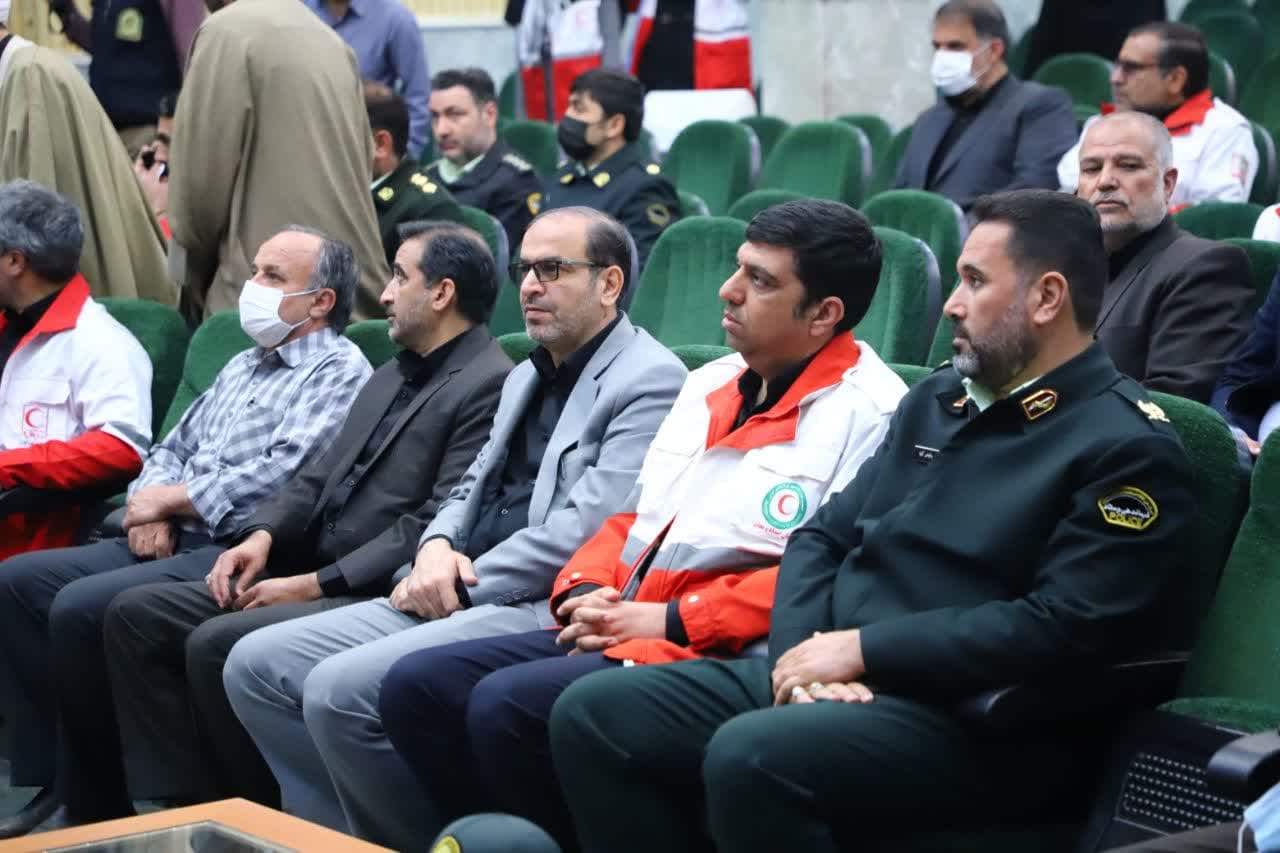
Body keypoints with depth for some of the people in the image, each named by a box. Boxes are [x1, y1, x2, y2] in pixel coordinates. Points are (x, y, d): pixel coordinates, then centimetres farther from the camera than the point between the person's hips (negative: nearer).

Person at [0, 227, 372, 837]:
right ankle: (67, 771, -1)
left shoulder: (340, 373, -5)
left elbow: (280, 477, -18)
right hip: (172, 540, 9)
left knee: (81, 607, -26)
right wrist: (150, 507, 0)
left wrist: (170, 499, -8)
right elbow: (175, 448, 23)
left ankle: (98, 805, -11)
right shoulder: (244, 366, 24)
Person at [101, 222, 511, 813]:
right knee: (136, 614, -1)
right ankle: (189, 801, -1)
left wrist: (316, 583, -18)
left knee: (216, 644, -28)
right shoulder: (393, 375, 22)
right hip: (312, 577, 10)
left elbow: (439, 522, -18)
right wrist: (264, 534, 0)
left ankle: (269, 815, -9)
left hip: (377, 597, -10)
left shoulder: (489, 385, -11)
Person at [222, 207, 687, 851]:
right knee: (256, 664, -2)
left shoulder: (649, 381, -8)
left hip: (544, 611, -10)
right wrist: (437, 549, -1)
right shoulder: (526, 377, 23)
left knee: (341, 690, -27)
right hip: (461, 598, 10)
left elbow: (586, 528, -17)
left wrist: (463, 582, -12)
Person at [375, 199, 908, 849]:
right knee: (417, 686, -5)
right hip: (616, 632, 9)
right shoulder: (708, 386, 20)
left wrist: (667, 619, -17)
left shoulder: (869, 415, -8)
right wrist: (584, 593, 3)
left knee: (507, 706, -27)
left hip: (718, 657, -9)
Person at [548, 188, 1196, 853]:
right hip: (829, 677, 8)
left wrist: (861, 648, -15)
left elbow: (1063, 626, -17)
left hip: (975, 721, -8)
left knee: (750, 755, -34)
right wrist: (806, 652, -5)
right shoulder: (937, 399, 19)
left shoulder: (1128, 449, -6)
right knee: (594, 713, -8)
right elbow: (822, 538, 18)